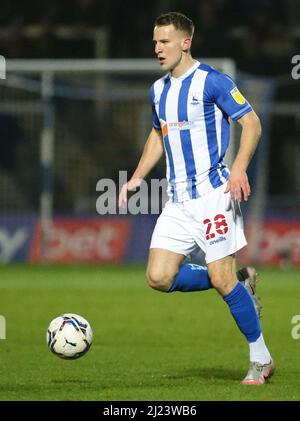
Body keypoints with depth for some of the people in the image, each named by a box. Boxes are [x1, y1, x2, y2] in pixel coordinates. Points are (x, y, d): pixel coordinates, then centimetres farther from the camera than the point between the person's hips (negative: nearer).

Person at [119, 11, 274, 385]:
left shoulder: (211, 81, -8)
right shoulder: (158, 90, 14)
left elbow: (251, 122, -9)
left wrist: (239, 167, -22)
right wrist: (137, 177, 17)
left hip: (212, 193, -7)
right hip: (177, 200, 7)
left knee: (221, 278, -12)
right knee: (159, 278, -4)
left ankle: (261, 359, 2)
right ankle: (238, 279, 17)